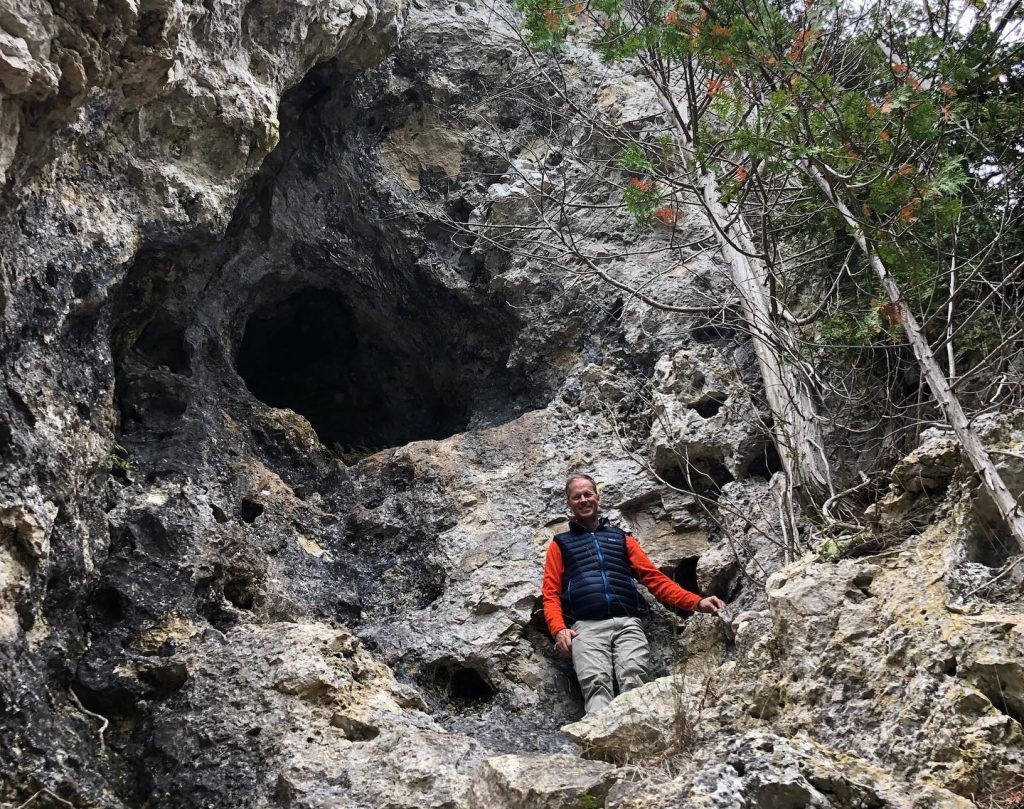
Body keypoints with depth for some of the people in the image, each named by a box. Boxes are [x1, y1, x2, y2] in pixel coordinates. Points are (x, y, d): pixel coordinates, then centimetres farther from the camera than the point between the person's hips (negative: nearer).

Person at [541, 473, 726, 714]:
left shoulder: (621, 538, 28)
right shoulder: (560, 544, 23)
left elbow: (654, 578, 19)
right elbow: (551, 593, 14)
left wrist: (696, 602, 4)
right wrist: (559, 629, -8)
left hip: (627, 623, 2)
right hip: (586, 627, -1)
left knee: (634, 680, -27)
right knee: (596, 684, -28)